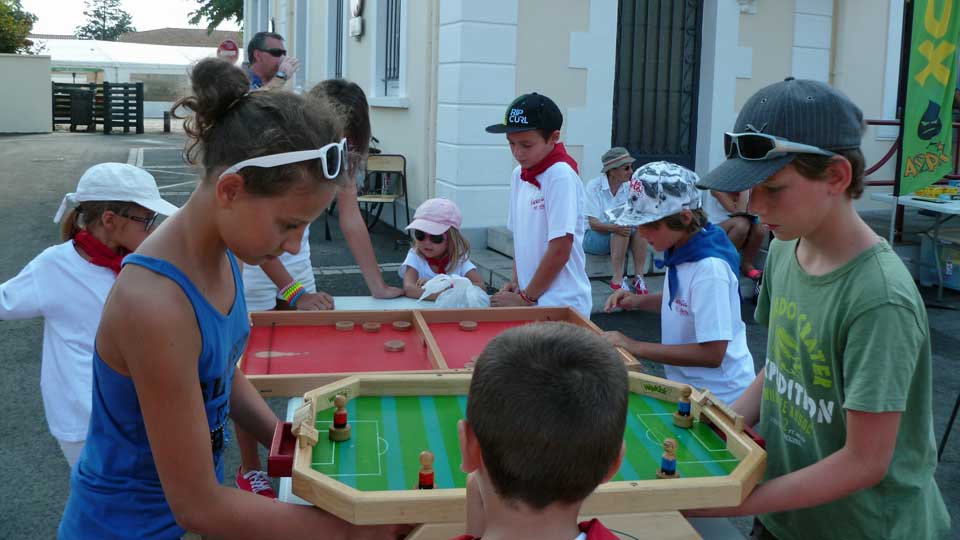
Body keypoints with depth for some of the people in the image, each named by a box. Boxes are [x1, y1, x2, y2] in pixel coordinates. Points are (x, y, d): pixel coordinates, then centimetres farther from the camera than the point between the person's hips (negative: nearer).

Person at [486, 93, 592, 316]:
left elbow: (560, 251, -16)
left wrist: (525, 298, -10)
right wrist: (516, 283, 4)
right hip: (528, 296, 7)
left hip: (561, 305, -6)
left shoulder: (561, 176, -16)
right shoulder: (519, 175, 6)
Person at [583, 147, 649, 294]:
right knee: (623, 225, -32)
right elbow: (593, 223, -20)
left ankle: (639, 278, -26)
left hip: (619, 238, 5)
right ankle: (617, 278, -35)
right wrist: (615, 227, -39)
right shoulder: (594, 186, -14)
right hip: (592, 237, -5)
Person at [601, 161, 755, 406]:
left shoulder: (710, 268, -26)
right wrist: (638, 301, -1)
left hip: (720, 395, -8)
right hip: (686, 385, 8)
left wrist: (636, 347, -23)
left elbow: (712, 354, -26)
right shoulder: (680, 252, -1)